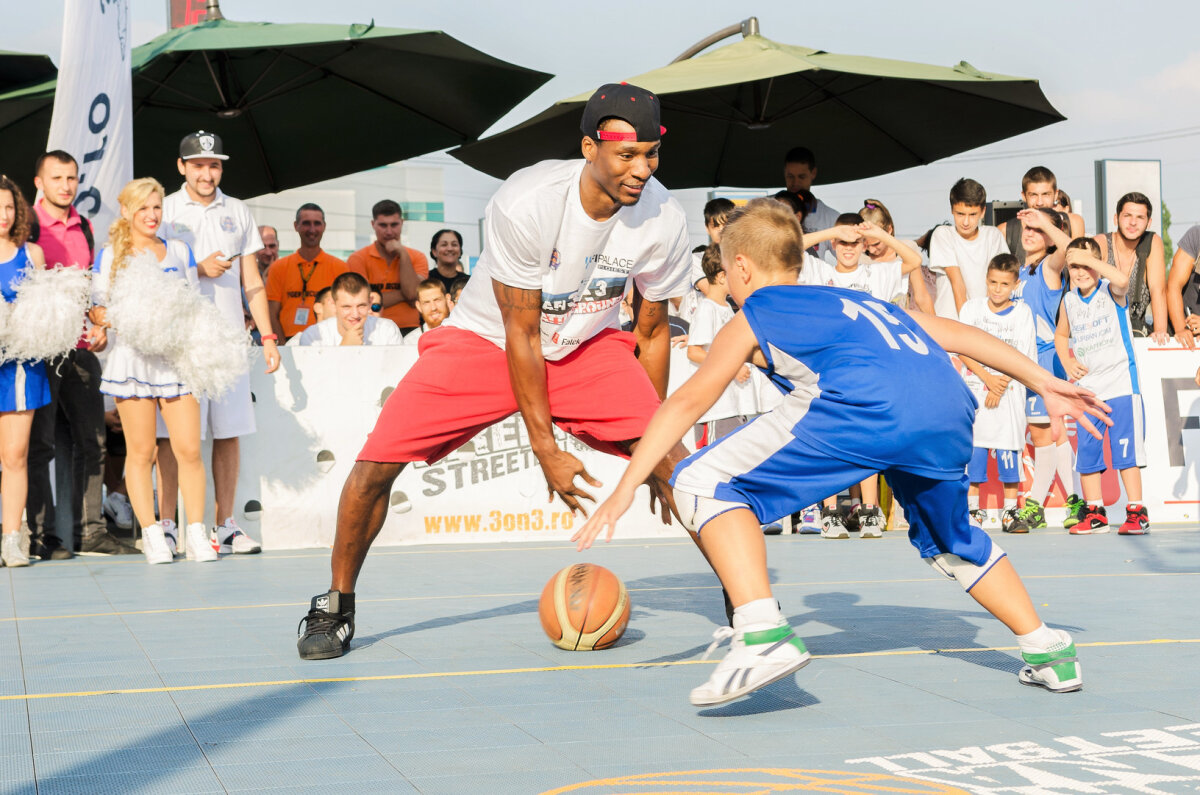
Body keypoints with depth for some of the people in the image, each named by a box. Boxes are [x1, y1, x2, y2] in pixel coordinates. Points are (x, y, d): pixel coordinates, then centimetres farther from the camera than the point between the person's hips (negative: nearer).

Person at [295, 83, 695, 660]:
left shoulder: (663, 219, -19)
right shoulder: (525, 202, -31)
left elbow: (652, 330, -2)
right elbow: (520, 332, -22)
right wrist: (545, 448, -19)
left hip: (587, 345, 3)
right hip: (488, 340, -2)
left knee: (671, 456, -18)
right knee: (377, 460, -13)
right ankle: (336, 608, 10)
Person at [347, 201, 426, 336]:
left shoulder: (417, 258, 12)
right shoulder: (358, 259, 5)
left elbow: (413, 294, -6)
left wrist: (402, 253, -3)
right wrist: (402, 294, -2)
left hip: (409, 332, 2)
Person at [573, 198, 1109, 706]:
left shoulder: (751, 320, 25)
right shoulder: (856, 301, 39)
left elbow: (687, 403, 20)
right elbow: (954, 333, 32)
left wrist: (626, 487, 20)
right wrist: (1043, 382, 32)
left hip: (865, 403, -6)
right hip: (948, 402, 7)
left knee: (703, 485, 2)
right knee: (950, 542, 34)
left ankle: (762, 636, -11)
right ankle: (1049, 651, 32)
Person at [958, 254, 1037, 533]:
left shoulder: (1022, 313, 4)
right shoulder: (972, 307, 5)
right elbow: (963, 350, -1)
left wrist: (1000, 386, -12)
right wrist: (988, 378, -12)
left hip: (1009, 392, 0)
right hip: (975, 388, 0)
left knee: (1008, 450, -2)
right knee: (973, 448, -2)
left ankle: (1010, 512, 6)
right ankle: (973, 511, 5)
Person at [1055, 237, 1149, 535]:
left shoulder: (1111, 292, -7)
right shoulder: (1069, 301, 8)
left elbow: (1122, 280, -33)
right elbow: (1061, 335, 24)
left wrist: (1089, 259, -28)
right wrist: (1067, 362, 7)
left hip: (1120, 380, -5)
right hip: (1086, 385, 5)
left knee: (1125, 449, -8)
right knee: (1086, 450, 6)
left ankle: (1137, 512, -2)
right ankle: (1094, 513, 15)